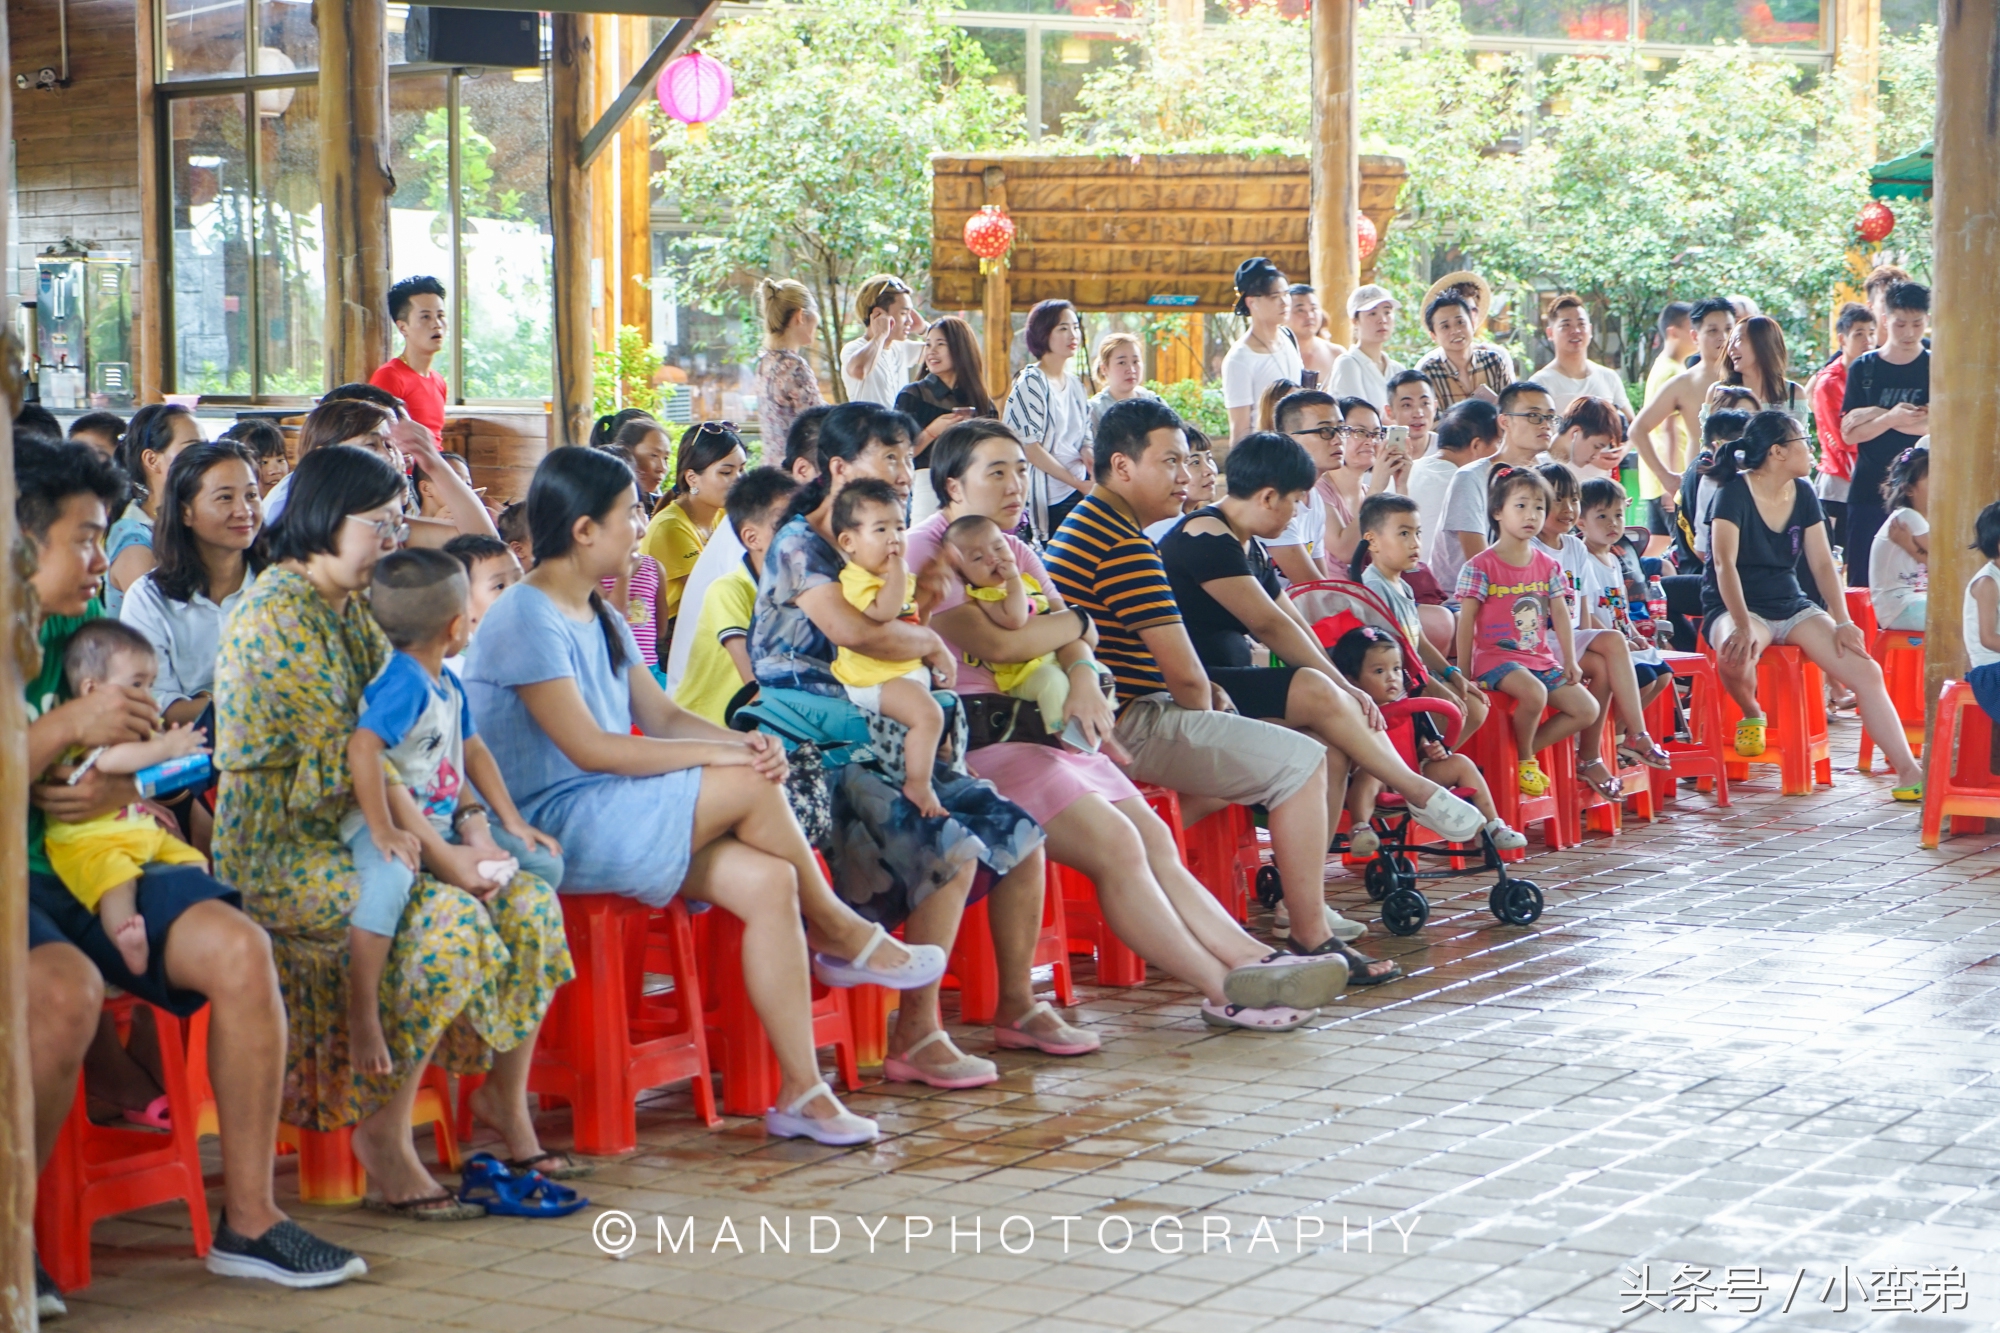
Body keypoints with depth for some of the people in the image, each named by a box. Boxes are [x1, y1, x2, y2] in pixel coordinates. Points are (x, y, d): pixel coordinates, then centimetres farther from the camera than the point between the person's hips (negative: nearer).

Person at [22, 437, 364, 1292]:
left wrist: (122, 791, -5)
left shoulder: (81, 636, 15)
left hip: (89, 869, 7)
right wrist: (67, 726, -20)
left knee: (236, 946, -16)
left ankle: (248, 1220, -9)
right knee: (65, 986, -37)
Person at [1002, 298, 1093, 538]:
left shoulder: (1075, 385, 13)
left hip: (1078, 492, 7)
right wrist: (1077, 482, -15)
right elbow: (1029, 447, -15)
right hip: (1048, 498, -7)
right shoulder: (1031, 383, -9)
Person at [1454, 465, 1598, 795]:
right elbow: (1466, 621, -9)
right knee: (1534, 693, -35)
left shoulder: (1548, 566, 9)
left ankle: (1526, 750, 4)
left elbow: (1560, 615, 10)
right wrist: (1463, 674, -13)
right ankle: (1524, 759, -9)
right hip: (1496, 656, -6)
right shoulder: (1481, 567, -8)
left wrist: (1570, 662, 2)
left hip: (1540, 658, 6)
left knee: (1587, 710, -6)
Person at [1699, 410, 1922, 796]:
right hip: (1735, 607, -6)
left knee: (1867, 672, -13)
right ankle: (1751, 716, -7)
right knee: (1736, 654, -41)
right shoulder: (1734, 493, -12)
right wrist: (1742, 626, -36)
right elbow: (1724, 563, -23)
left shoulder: (1803, 495, 6)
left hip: (1791, 606, 6)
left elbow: (1823, 564, 4)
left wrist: (1842, 622, -11)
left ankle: (1909, 772, -13)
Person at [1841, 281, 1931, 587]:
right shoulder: (1863, 369, 6)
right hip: (1868, 492, 1)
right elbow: (1849, 433, -1)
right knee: (1862, 581, 1)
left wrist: (1876, 414, -10)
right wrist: (1892, 418, -20)